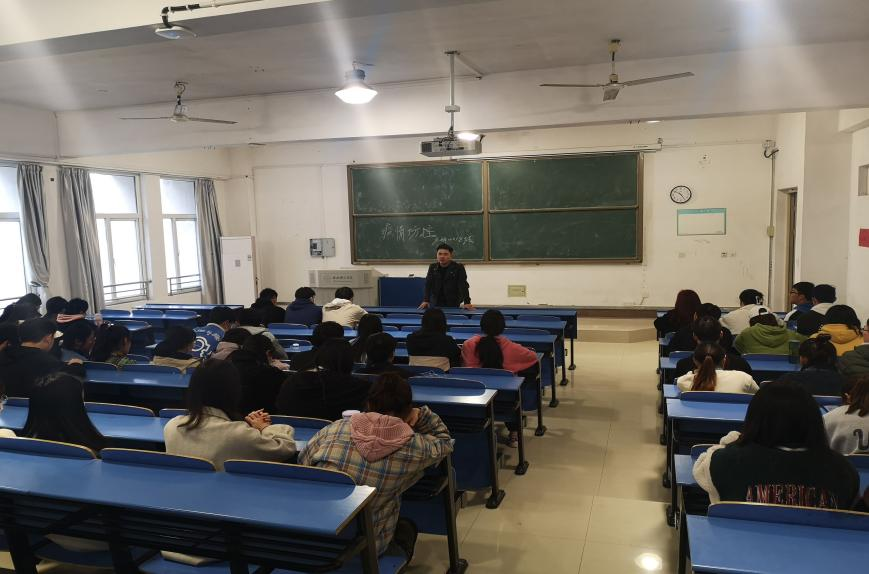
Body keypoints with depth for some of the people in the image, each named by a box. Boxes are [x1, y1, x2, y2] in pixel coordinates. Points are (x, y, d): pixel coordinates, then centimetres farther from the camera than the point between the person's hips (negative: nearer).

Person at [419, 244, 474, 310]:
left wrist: (467, 302, -27)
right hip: (435, 304, 3)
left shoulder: (458, 267, -8)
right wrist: (426, 300, -19)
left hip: (453, 305, -3)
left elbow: (463, 286, -15)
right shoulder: (432, 267, 3)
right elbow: (428, 285, -4)